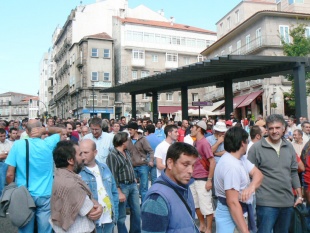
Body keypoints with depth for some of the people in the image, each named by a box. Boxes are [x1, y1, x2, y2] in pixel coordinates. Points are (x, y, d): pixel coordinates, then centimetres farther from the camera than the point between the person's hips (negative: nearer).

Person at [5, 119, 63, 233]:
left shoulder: (18, 144, -9)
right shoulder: (48, 143, -8)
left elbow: (10, 174, -9)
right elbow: (60, 130, 13)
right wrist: (45, 129, -3)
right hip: (45, 195, 0)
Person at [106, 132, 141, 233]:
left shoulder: (127, 152, 8)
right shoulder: (112, 155, -17)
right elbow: (112, 176, -19)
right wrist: (119, 192, -20)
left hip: (133, 185, 8)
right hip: (122, 186, -8)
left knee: (137, 212, 17)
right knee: (121, 216, 6)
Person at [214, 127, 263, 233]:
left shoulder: (240, 158, 4)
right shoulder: (231, 165, -28)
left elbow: (257, 173, 0)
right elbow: (232, 202, -30)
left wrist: (251, 187, -22)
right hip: (230, 215, -9)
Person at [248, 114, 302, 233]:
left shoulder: (289, 147, 7)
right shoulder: (256, 148, -8)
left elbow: (293, 172, 15)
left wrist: (299, 195, 13)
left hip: (287, 201, 5)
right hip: (266, 202, -5)